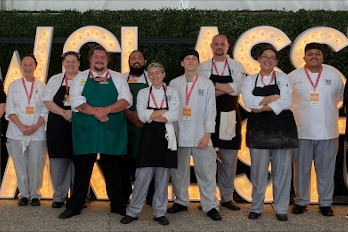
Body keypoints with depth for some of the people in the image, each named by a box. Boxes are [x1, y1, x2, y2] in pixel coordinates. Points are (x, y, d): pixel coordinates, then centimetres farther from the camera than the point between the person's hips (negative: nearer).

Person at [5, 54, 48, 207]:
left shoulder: (42, 86, 8)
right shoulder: (14, 85, 9)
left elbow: (46, 111, 5)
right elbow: (10, 110, 4)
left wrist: (35, 126, -11)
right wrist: (21, 126, -11)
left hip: (37, 133, 0)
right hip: (17, 132, 1)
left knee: (36, 165, -2)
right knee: (20, 165, 2)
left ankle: (35, 195, 11)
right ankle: (23, 194, 15)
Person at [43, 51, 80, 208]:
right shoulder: (55, 80, 12)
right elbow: (47, 101, 4)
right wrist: (64, 113, -11)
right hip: (57, 128, 2)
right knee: (58, 162, 4)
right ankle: (59, 197, 15)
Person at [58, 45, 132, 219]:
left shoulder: (117, 78, 11)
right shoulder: (80, 78, 9)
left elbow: (126, 100, -2)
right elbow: (76, 101, -5)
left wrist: (106, 110, -16)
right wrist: (96, 112, -16)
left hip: (111, 132, 1)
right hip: (85, 131, 0)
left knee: (112, 170, 8)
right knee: (82, 170, 5)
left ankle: (117, 205, 21)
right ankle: (74, 206, 17)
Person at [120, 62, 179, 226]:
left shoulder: (172, 93, 6)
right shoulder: (143, 93, 8)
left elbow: (174, 116, -7)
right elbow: (142, 115, -6)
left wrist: (151, 116, -8)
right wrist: (164, 111, -9)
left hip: (165, 136, 0)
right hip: (148, 137, 0)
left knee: (163, 177, 5)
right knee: (142, 176, -2)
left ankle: (160, 212, 16)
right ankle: (133, 211, 9)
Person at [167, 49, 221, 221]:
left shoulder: (207, 84, 3)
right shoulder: (174, 84, 7)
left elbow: (211, 110, 2)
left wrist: (207, 134, -5)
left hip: (200, 136, -1)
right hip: (179, 135, 2)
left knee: (206, 171, -2)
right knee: (179, 171, 8)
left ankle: (211, 206, 6)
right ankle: (181, 201, 24)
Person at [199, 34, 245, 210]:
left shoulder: (236, 67, 7)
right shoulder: (203, 67, 6)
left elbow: (236, 89, -9)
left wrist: (212, 84, -10)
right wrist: (225, 89, -11)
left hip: (229, 118, 1)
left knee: (229, 160, 6)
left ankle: (227, 197, 17)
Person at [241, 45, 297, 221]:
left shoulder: (283, 78, 5)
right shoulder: (250, 80, 7)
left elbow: (286, 102, -10)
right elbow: (248, 101, -10)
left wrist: (261, 107, -11)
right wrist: (273, 97, -11)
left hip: (282, 129, 0)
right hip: (258, 129, 0)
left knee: (282, 170, 3)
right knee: (258, 170, 3)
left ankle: (281, 208, 15)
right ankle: (256, 207, 16)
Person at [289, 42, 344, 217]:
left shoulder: (333, 75, 5)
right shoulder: (294, 76, 1)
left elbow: (340, 95, 19)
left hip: (327, 132, 1)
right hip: (302, 132, -1)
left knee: (326, 170, 5)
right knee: (301, 169, 7)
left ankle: (325, 203, 18)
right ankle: (301, 201, 20)